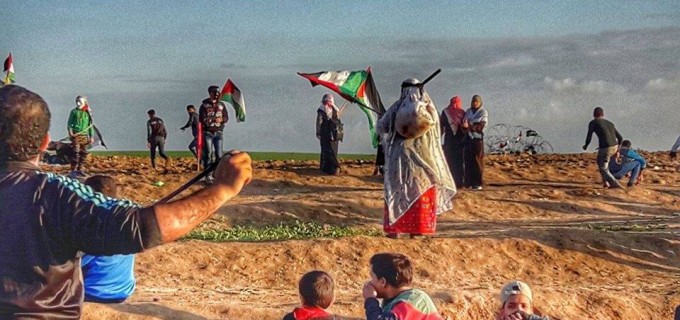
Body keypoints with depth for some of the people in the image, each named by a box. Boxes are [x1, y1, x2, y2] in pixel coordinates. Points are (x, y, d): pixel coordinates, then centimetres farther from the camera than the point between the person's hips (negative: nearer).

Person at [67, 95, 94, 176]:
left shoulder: (87, 112, 8)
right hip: (75, 135, -4)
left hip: (84, 135, 4)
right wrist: (70, 131, -16)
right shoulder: (74, 111, 1)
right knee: (76, 152, -10)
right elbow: (69, 123, 2)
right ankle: (73, 170, -6)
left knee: (83, 153, 7)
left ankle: (79, 169, 18)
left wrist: (91, 136, 10)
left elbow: (90, 125, 13)